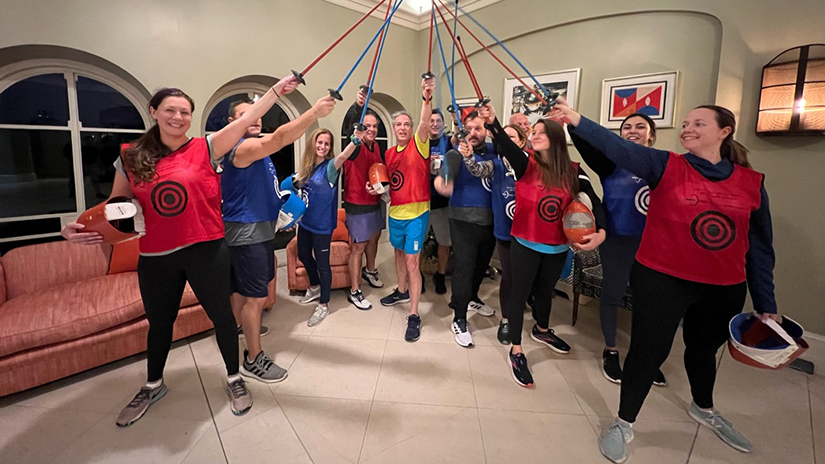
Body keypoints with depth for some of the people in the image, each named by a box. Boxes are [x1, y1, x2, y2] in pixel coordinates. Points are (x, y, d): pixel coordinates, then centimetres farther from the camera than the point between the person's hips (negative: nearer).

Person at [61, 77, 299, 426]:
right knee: (159, 323, 21)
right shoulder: (131, 159, 3)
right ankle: (153, 386, 46)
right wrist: (79, 228, -11)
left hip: (206, 249, -2)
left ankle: (233, 378, 32)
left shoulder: (205, 149, -3)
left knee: (221, 315, 9)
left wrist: (276, 90, -14)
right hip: (154, 258, 3)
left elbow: (246, 119, -9)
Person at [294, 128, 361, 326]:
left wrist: (355, 141, -57)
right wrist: (294, 181, 0)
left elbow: (343, 156, -38)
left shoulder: (330, 167, -15)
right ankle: (315, 288, 48)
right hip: (305, 221, 7)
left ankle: (323, 305, 21)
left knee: (322, 263, 3)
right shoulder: (307, 166, 3)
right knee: (303, 256, 22)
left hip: (322, 224, -7)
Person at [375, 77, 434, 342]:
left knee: (412, 262, -7)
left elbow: (424, 123, -28)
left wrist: (427, 98, -44)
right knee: (399, 253, 22)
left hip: (416, 213, -6)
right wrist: (378, 189, -1)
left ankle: (414, 315, 2)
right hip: (395, 212, 7)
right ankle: (402, 291, 45)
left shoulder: (419, 145, -7)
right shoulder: (389, 153, 8)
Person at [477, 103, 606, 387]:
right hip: (525, 244, -3)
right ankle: (516, 351, 17)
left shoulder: (573, 172, -3)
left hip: (557, 247, 3)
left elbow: (595, 203, 2)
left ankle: (541, 330, 50)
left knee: (545, 291, 23)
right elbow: (507, 146, -29)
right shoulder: (525, 165, -9)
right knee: (520, 293, 3)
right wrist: (493, 124, -48)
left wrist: (601, 232, -14)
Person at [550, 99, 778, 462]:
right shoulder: (666, 166, -7)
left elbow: (760, 245, 6)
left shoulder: (752, 182, 1)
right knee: (649, 350, 2)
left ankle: (704, 408, 54)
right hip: (661, 279, -4)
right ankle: (624, 423, 23)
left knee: (704, 348, 25)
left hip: (725, 288, 4)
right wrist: (577, 121, -37)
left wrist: (765, 303, 8)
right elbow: (617, 147, -23)